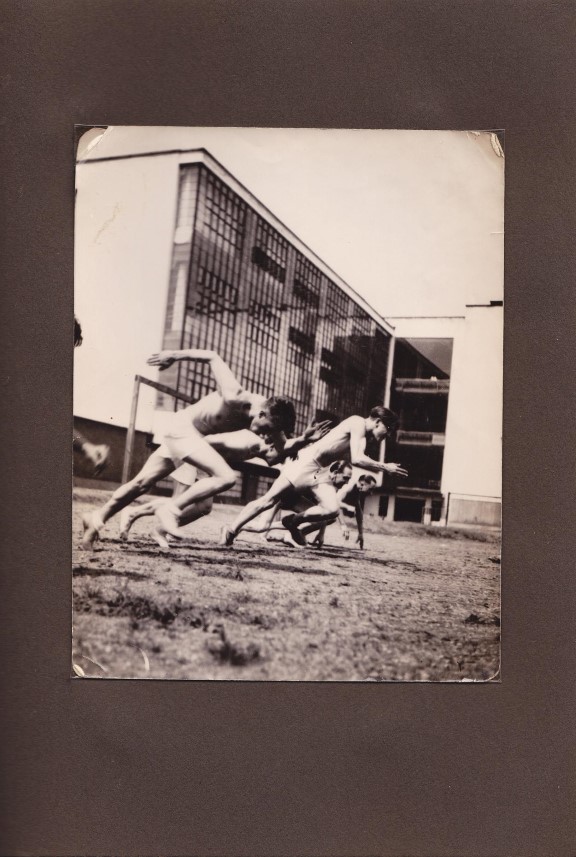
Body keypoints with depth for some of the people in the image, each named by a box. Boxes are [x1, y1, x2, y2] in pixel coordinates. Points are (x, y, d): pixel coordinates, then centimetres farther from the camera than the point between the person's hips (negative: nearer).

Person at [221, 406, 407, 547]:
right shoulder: (359, 424, -12)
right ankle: (231, 530, 1)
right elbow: (357, 460, -21)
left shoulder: (362, 434, 16)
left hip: (320, 470, 9)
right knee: (270, 499, -7)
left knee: (332, 510, -12)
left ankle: (293, 521, 8)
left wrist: (383, 469, 19)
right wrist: (385, 467, -12)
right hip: (308, 461, -9)